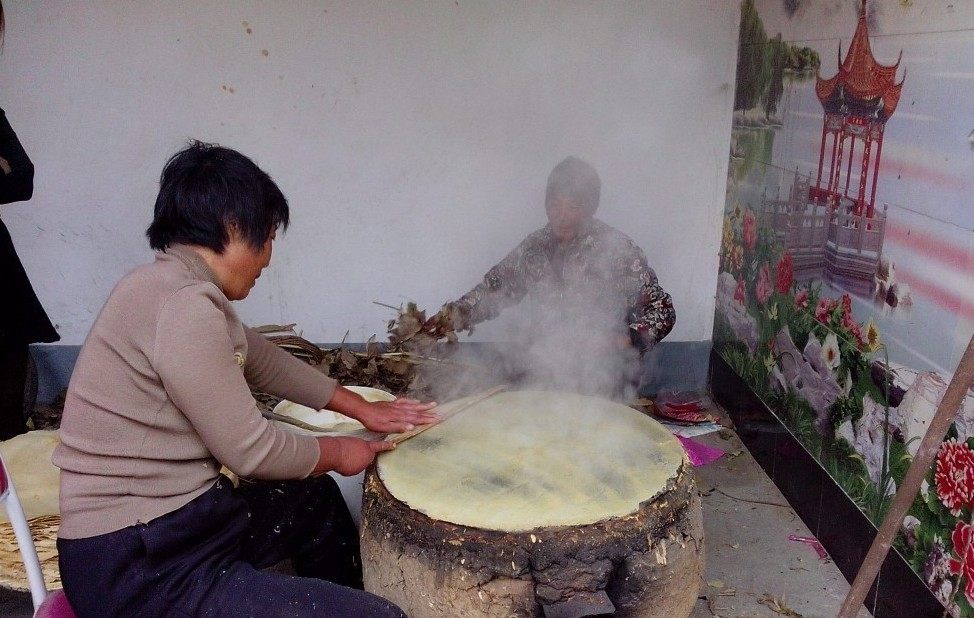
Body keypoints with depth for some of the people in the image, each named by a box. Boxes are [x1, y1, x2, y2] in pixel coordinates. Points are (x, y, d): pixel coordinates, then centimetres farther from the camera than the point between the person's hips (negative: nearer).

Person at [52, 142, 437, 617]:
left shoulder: (179, 289, 8)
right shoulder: (183, 306, -22)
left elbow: (262, 360, 22)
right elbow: (251, 450, -17)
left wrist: (361, 409, 25)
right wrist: (337, 452, 2)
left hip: (163, 520, 10)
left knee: (314, 498, 29)